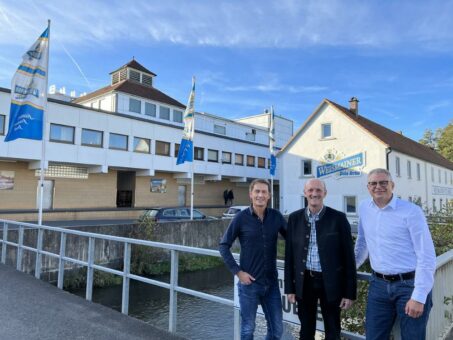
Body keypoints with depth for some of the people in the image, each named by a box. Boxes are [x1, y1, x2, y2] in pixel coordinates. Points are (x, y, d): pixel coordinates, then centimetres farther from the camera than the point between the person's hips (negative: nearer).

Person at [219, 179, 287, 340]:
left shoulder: (276, 216, -2)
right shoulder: (241, 217, -10)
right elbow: (223, 246, -5)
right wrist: (237, 271, -10)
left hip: (271, 283, 3)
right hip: (249, 283, -3)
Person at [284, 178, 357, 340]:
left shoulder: (338, 218, -7)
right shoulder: (295, 218, -1)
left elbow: (348, 257, -5)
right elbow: (289, 255, 3)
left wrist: (350, 292, -5)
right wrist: (289, 287, 3)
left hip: (330, 283, -2)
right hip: (304, 282, 2)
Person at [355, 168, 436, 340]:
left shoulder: (411, 211, -12)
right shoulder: (364, 208, 3)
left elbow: (427, 256, -13)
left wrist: (419, 296, -15)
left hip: (410, 285, -4)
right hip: (378, 284, 4)